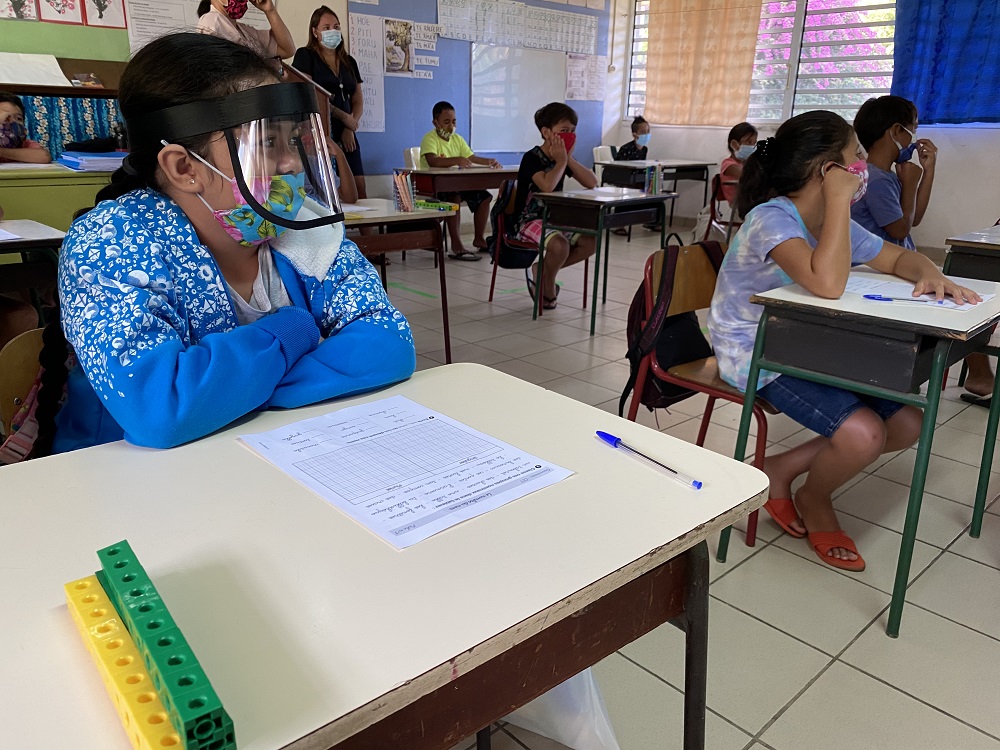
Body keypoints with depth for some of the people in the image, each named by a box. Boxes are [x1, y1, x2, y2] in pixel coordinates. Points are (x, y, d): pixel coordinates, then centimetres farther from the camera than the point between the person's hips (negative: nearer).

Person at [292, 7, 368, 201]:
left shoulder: (349, 62, 20)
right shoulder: (305, 56, 3)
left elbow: (358, 100, 15)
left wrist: (350, 129, -3)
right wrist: (343, 116, -12)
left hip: (345, 133, 5)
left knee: (359, 188, -4)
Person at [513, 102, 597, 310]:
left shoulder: (564, 157, 9)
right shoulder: (532, 158, -13)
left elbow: (592, 182, -1)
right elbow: (547, 186, -32)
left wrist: (569, 159, -9)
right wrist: (561, 161, -18)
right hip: (529, 221, -8)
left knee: (590, 242, -10)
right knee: (560, 245, -34)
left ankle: (541, 270, 0)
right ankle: (547, 288, -5)